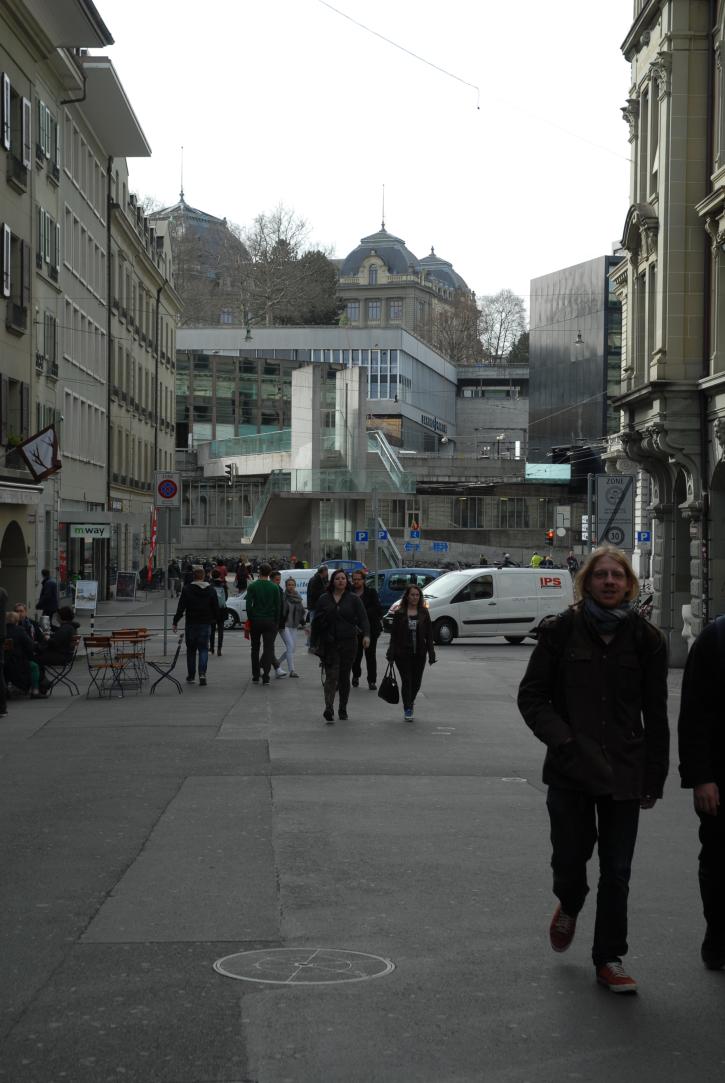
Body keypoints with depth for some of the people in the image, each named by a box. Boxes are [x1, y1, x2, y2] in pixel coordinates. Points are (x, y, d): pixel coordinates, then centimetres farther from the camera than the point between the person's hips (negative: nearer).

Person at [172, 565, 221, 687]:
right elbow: (216, 608, 4)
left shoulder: (186, 589, -7)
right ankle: (202, 673, -16)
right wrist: (217, 621, 16)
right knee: (203, 649, 4)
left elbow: (180, 608, -8)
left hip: (191, 624, -1)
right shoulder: (211, 590, 1)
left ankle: (191, 676, 16)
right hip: (206, 624, 1)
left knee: (191, 650, 11)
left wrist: (175, 622, -3)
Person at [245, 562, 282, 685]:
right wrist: (276, 622, 6)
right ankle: (265, 677, -17)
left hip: (255, 621, 0)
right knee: (269, 647, 0)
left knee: (255, 648, 13)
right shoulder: (274, 587, -1)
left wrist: (250, 619, 1)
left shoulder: (252, 586, -3)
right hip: (270, 621, 0)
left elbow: (248, 604, -8)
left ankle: (255, 676, 15)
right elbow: (278, 606, -1)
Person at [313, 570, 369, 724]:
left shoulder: (353, 599, 4)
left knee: (344, 677, 8)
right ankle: (329, 709, -21)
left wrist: (366, 635, -21)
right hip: (329, 644, 0)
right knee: (331, 676, -12)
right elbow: (316, 622, 9)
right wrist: (314, 642, 6)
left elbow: (363, 618, -4)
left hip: (348, 643, 1)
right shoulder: (324, 599, 7)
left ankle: (342, 710, 19)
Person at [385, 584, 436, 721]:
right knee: (406, 681, -5)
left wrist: (431, 653, 0)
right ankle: (407, 710, -1)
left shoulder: (424, 613, 6)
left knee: (416, 681, 7)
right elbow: (394, 634, 1)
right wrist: (391, 653, -4)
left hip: (419, 653, 2)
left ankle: (410, 701, 34)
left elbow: (429, 634, 6)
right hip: (403, 653, -2)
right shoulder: (399, 613, 1)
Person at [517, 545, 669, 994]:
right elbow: (532, 695, 1)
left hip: (623, 772, 1)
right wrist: (562, 739, -13)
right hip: (571, 768, -1)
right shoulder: (562, 631, -2)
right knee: (570, 857, 2)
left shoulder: (645, 638, 1)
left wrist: (654, 778, 5)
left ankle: (610, 958, 18)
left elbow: (655, 715, 6)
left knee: (617, 872, 4)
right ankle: (569, 907, 37)